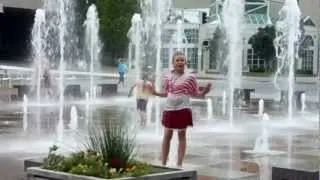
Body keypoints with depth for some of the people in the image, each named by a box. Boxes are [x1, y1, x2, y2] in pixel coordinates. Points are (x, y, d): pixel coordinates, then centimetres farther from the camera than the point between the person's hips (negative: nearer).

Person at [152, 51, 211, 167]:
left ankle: (179, 164, 9)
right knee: (167, 136, 7)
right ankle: (163, 163, 15)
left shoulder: (190, 77, -3)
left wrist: (204, 92, -17)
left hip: (183, 109, -2)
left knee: (182, 136, 3)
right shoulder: (167, 77, 5)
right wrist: (155, 93, -1)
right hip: (169, 109, 3)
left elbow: (195, 94, 1)